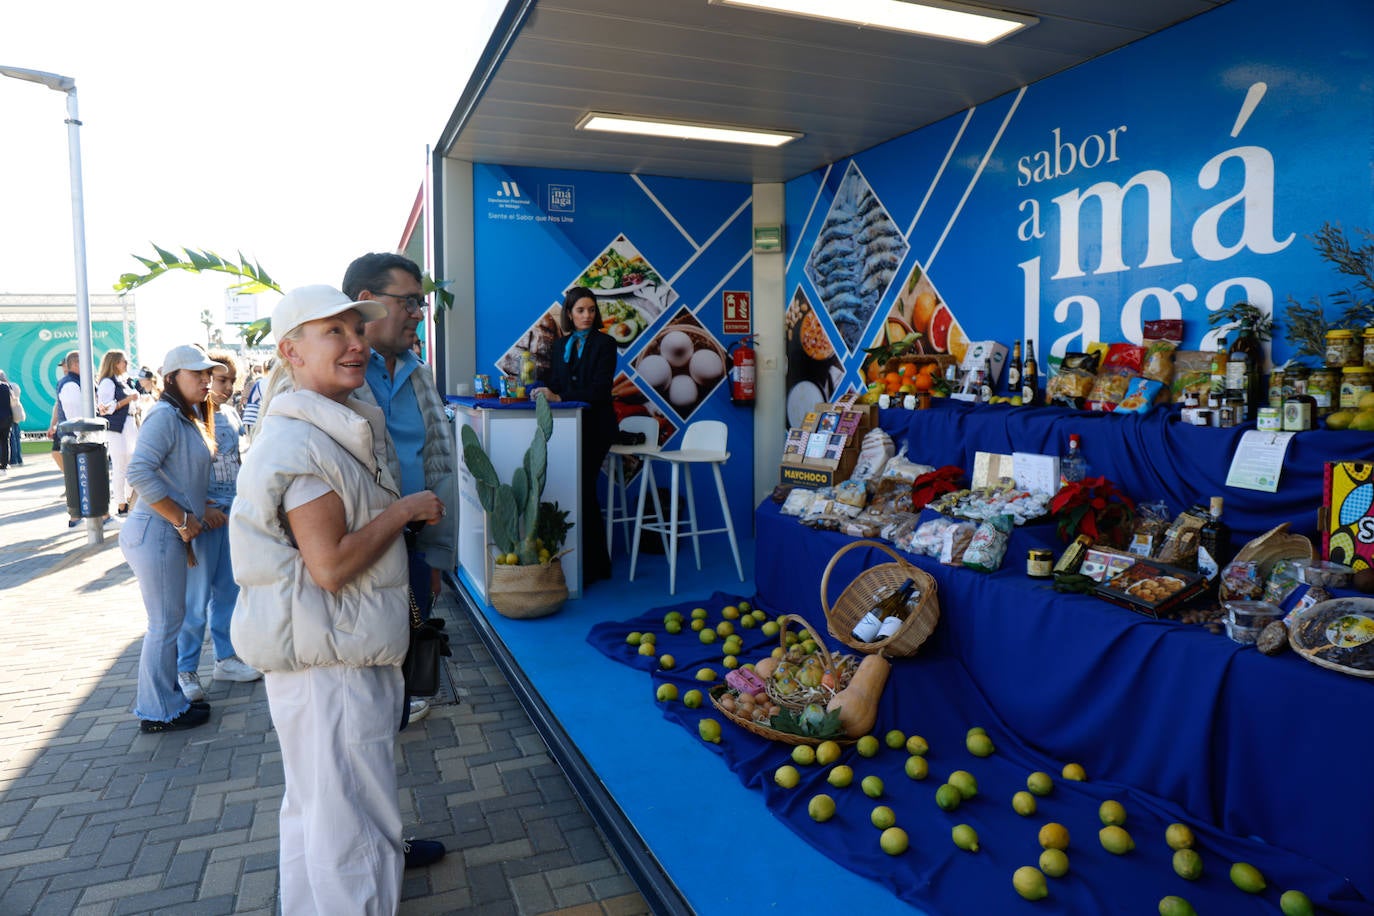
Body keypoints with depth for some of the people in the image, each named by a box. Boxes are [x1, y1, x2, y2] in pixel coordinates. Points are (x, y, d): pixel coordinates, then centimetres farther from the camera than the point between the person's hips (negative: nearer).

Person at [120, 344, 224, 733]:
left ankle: (169, 698, 31)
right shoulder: (164, 415, -15)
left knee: (170, 621, 18)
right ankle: (159, 712, 14)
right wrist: (183, 519, -20)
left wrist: (199, 511, 11)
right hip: (155, 533, -9)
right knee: (165, 624, 1)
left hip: (173, 532, 10)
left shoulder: (190, 417, 15)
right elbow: (139, 473, -25)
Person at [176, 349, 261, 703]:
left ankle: (225, 657, 25)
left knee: (229, 589, 13)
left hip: (233, 511, 7)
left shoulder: (231, 414, 12)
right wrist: (202, 509, -17)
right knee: (197, 595, -1)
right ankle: (185, 670, 11)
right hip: (204, 513, -7)